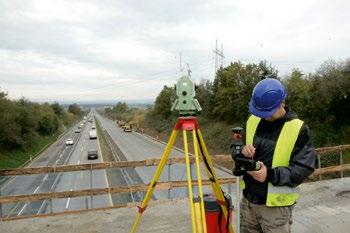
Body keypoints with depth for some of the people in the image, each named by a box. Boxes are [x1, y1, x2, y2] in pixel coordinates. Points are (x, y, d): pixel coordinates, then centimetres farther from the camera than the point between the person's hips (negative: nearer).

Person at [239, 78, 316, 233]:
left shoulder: (298, 129, -13)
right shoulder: (253, 121, 2)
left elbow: (304, 168, -14)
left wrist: (271, 174, -27)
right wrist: (243, 151, -13)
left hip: (276, 205, -5)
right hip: (248, 199, 5)